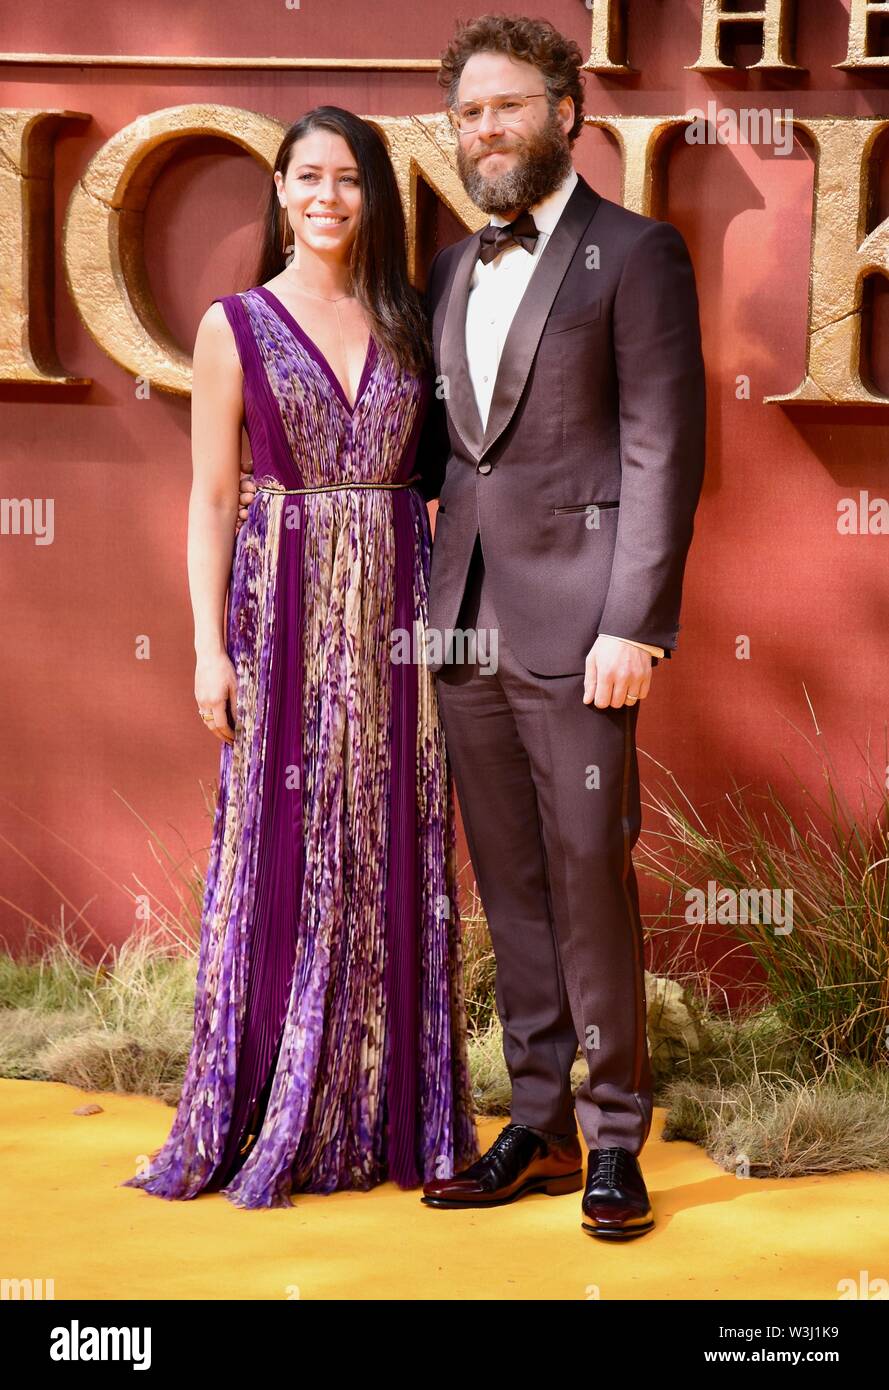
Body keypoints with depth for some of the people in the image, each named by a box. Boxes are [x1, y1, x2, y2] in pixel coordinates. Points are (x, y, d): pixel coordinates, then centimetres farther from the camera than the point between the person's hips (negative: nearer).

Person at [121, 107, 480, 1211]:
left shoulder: (405, 321, 10)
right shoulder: (235, 325, 2)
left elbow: (431, 468, 11)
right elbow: (211, 497, 0)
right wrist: (210, 645, -7)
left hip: (399, 612, 3)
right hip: (286, 612, -3)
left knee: (396, 859, 5)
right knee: (284, 857, 0)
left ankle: (387, 1116, 16)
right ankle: (268, 1127, 11)